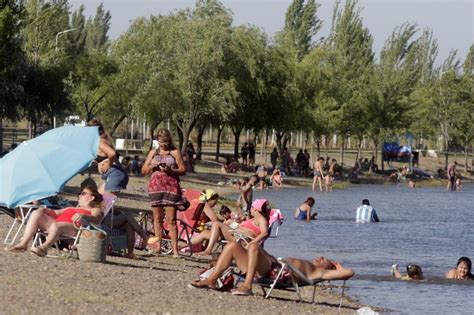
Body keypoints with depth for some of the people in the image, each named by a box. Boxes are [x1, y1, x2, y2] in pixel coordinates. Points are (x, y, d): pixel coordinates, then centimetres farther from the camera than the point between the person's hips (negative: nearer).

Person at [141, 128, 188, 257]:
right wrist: (152, 165, -6)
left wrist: (170, 170, -15)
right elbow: (143, 170, 14)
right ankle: (157, 247, 7)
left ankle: (175, 249, -9)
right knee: (157, 218, 4)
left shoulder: (175, 152, 4)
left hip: (171, 187, -3)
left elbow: (183, 170, 1)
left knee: (171, 219, -7)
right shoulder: (153, 153, 13)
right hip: (156, 186, 3)